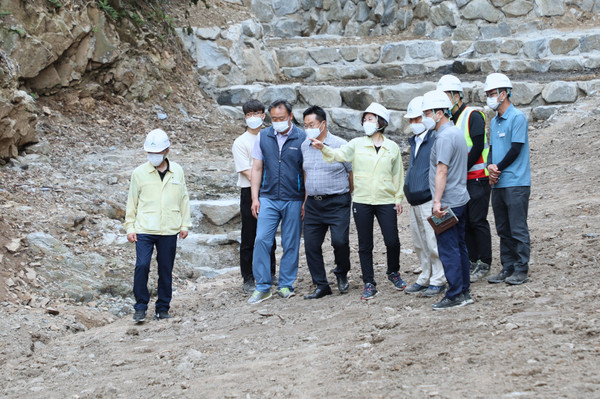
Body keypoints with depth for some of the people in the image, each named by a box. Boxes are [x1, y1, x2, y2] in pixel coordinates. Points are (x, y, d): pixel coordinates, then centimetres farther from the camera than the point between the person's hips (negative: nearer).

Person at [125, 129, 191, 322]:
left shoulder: (177, 171, 6)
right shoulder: (139, 173, 1)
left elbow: (184, 198, 14)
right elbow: (132, 201, 7)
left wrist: (184, 224, 11)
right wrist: (130, 227, 4)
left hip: (169, 231, 2)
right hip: (144, 229, -2)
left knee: (166, 270, 6)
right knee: (142, 266, -12)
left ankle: (163, 308, 18)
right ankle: (140, 307, 1)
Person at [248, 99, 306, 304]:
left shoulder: (302, 138, -1)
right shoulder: (263, 136, 6)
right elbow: (257, 168, 10)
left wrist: (307, 201, -1)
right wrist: (255, 197, 3)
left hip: (293, 200, -1)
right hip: (268, 198, 1)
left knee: (291, 244, 5)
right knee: (262, 241, -6)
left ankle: (286, 285, 16)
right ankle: (262, 287, 1)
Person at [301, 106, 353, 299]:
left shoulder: (340, 145, -6)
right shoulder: (305, 146, 10)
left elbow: (352, 173, 1)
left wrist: (353, 199, 3)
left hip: (337, 202, -5)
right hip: (313, 204, 5)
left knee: (340, 241, -14)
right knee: (311, 245, 0)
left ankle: (341, 274, 14)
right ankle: (321, 286, 10)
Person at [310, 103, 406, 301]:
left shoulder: (392, 147, 6)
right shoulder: (357, 144, 4)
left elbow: (398, 174, 11)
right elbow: (340, 154, -12)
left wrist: (398, 198, 7)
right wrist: (324, 148, -31)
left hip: (386, 202, 0)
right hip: (361, 202, 0)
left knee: (392, 241, -3)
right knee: (365, 245, 4)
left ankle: (393, 272, 24)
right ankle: (369, 284, 12)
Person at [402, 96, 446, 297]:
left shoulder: (436, 139, -12)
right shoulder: (415, 141, 16)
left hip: (429, 200, -9)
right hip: (414, 201, 9)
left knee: (434, 243, -4)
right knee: (420, 244, 15)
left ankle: (438, 280, 5)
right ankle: (425, 278, 24)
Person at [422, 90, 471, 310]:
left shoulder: (445, 137, -17)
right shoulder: (456, 132, 15)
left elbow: (442, 171, -23)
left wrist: (437, 201, -23)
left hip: (447, 202, -10)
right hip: (460, 199, 10)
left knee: (448, 250, -5)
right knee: (459, 246, 14)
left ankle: (455, 295, -2)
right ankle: (464, 292, 19)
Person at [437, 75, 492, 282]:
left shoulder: (473, 115, -10)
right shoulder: (448, 119, 12)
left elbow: (477, 148, -17)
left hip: (477, 178, -8)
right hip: (459, 179, 8)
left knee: (477, 220, -5)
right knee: (464, 221, 9)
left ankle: (484, 264, 3)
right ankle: (472, 261, 17)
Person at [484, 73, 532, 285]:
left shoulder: (517, 117, -8)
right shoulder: (494, 122, 16)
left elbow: (515, 149, -14)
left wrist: (499, 169, -9)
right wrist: (491, 167, -3)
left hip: (516, 182, -8)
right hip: (497, 183, 8)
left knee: (518, 228, -5)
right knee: (503, 229, 11)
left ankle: (521, 270, -1)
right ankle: (508, 267, 17)